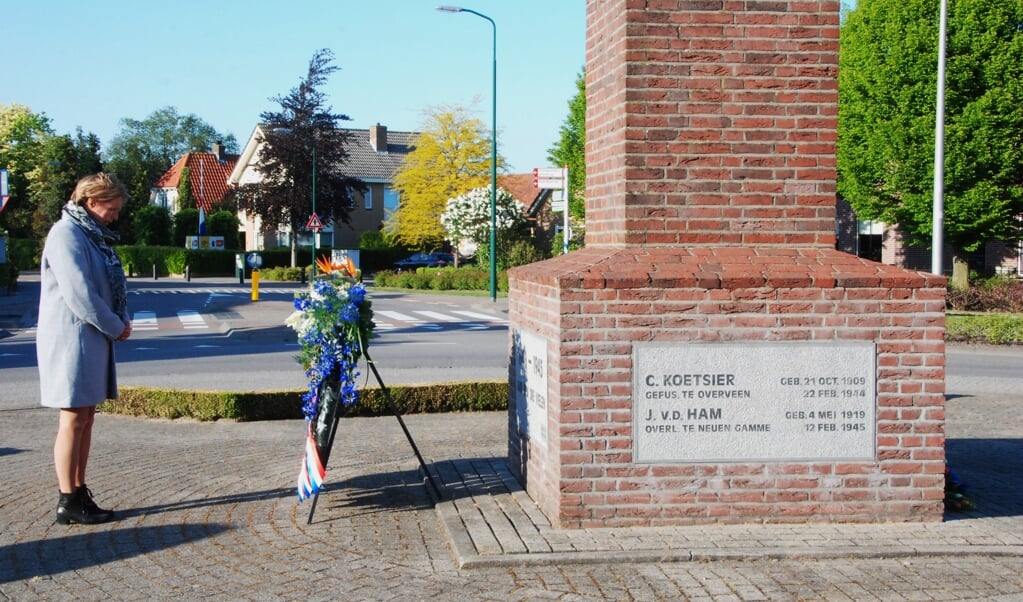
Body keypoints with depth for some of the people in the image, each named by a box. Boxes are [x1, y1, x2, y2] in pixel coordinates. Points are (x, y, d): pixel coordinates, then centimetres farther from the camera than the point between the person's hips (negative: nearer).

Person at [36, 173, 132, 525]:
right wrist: (115, 327, -13)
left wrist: (121, 322, 1)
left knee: (86, 418, 12)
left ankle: (79, 493, 19)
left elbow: (111, 285, 19)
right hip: (71, 339, -10)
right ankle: (68, 502, 0)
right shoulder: (66, 235, -14)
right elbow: (77, 293, -21)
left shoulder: (93, 235, 16)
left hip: (93, 339, 10)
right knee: (73, 419, -5)